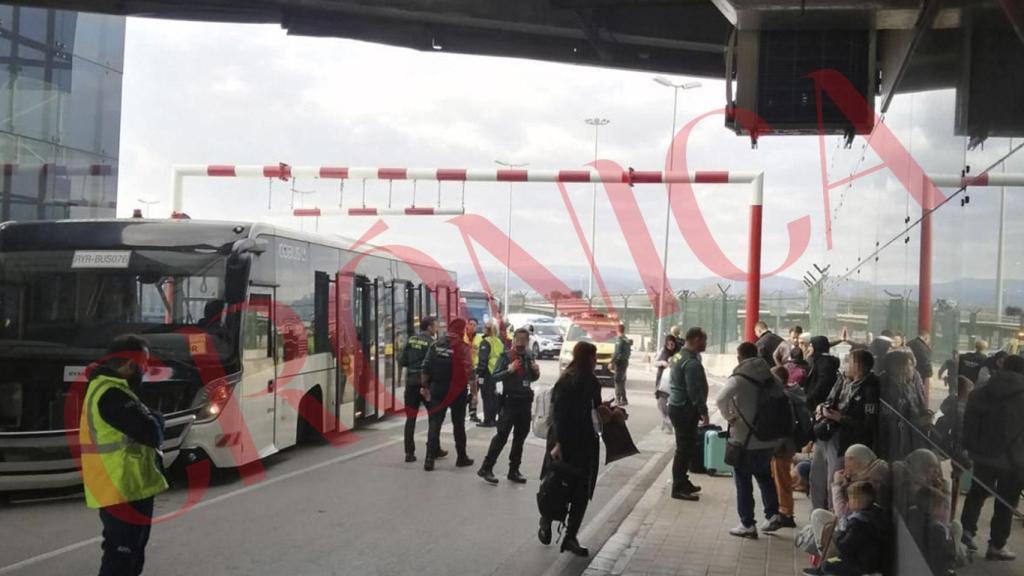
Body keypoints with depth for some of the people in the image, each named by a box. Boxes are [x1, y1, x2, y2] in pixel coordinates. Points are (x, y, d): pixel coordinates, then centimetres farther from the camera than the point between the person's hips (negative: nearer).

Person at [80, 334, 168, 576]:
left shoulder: (105, 388, 14)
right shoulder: (112, 394, -21)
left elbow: (134, 429, 17)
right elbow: (151, 433, -24)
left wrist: (149, 420, -2)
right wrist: (156, 420, -3)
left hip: (125, 488, 11)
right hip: (123, 490, -11)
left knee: (129, 557, 21)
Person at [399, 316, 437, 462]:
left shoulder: (411, 340, 5)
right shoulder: (431, 342, -10)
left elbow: (401, 362, 4)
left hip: (411, 382, 4)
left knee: (410, 418, 6)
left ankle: (409, 452, 3)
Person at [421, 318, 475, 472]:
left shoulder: (435, 344, 1)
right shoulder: (462, 346, -11)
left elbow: (426, 368, 0)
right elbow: (468, 371, -16)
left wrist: (424, 386, 7)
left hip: (437, 389, 3)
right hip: (457, 390, -3)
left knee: (435, 423, 5)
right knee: (458, 424, 10)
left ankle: (430, 458, -2)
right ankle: (462, 457, 19)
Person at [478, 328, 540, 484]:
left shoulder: (529, 357, 10)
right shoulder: (505, 356, -6)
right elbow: (495, 376, -12)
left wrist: (536, 372, -1)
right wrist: (509, 370, -27)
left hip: (525, 401, 6)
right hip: (510, 401, -6)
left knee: (520, 437, 9)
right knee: (501, 436, -9)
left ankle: (514, 470, 18)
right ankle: (486, 468, -5)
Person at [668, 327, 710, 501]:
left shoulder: (681, 357, 13)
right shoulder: (691, 363, -20)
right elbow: (695, 391, -23)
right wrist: (703, 411, -15)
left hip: (678, 407, 10)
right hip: (685, 409, -10)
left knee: (685, 447, 18)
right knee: (685, 449, -4)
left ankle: (682, 482, 27)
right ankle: (678, 488, 0)